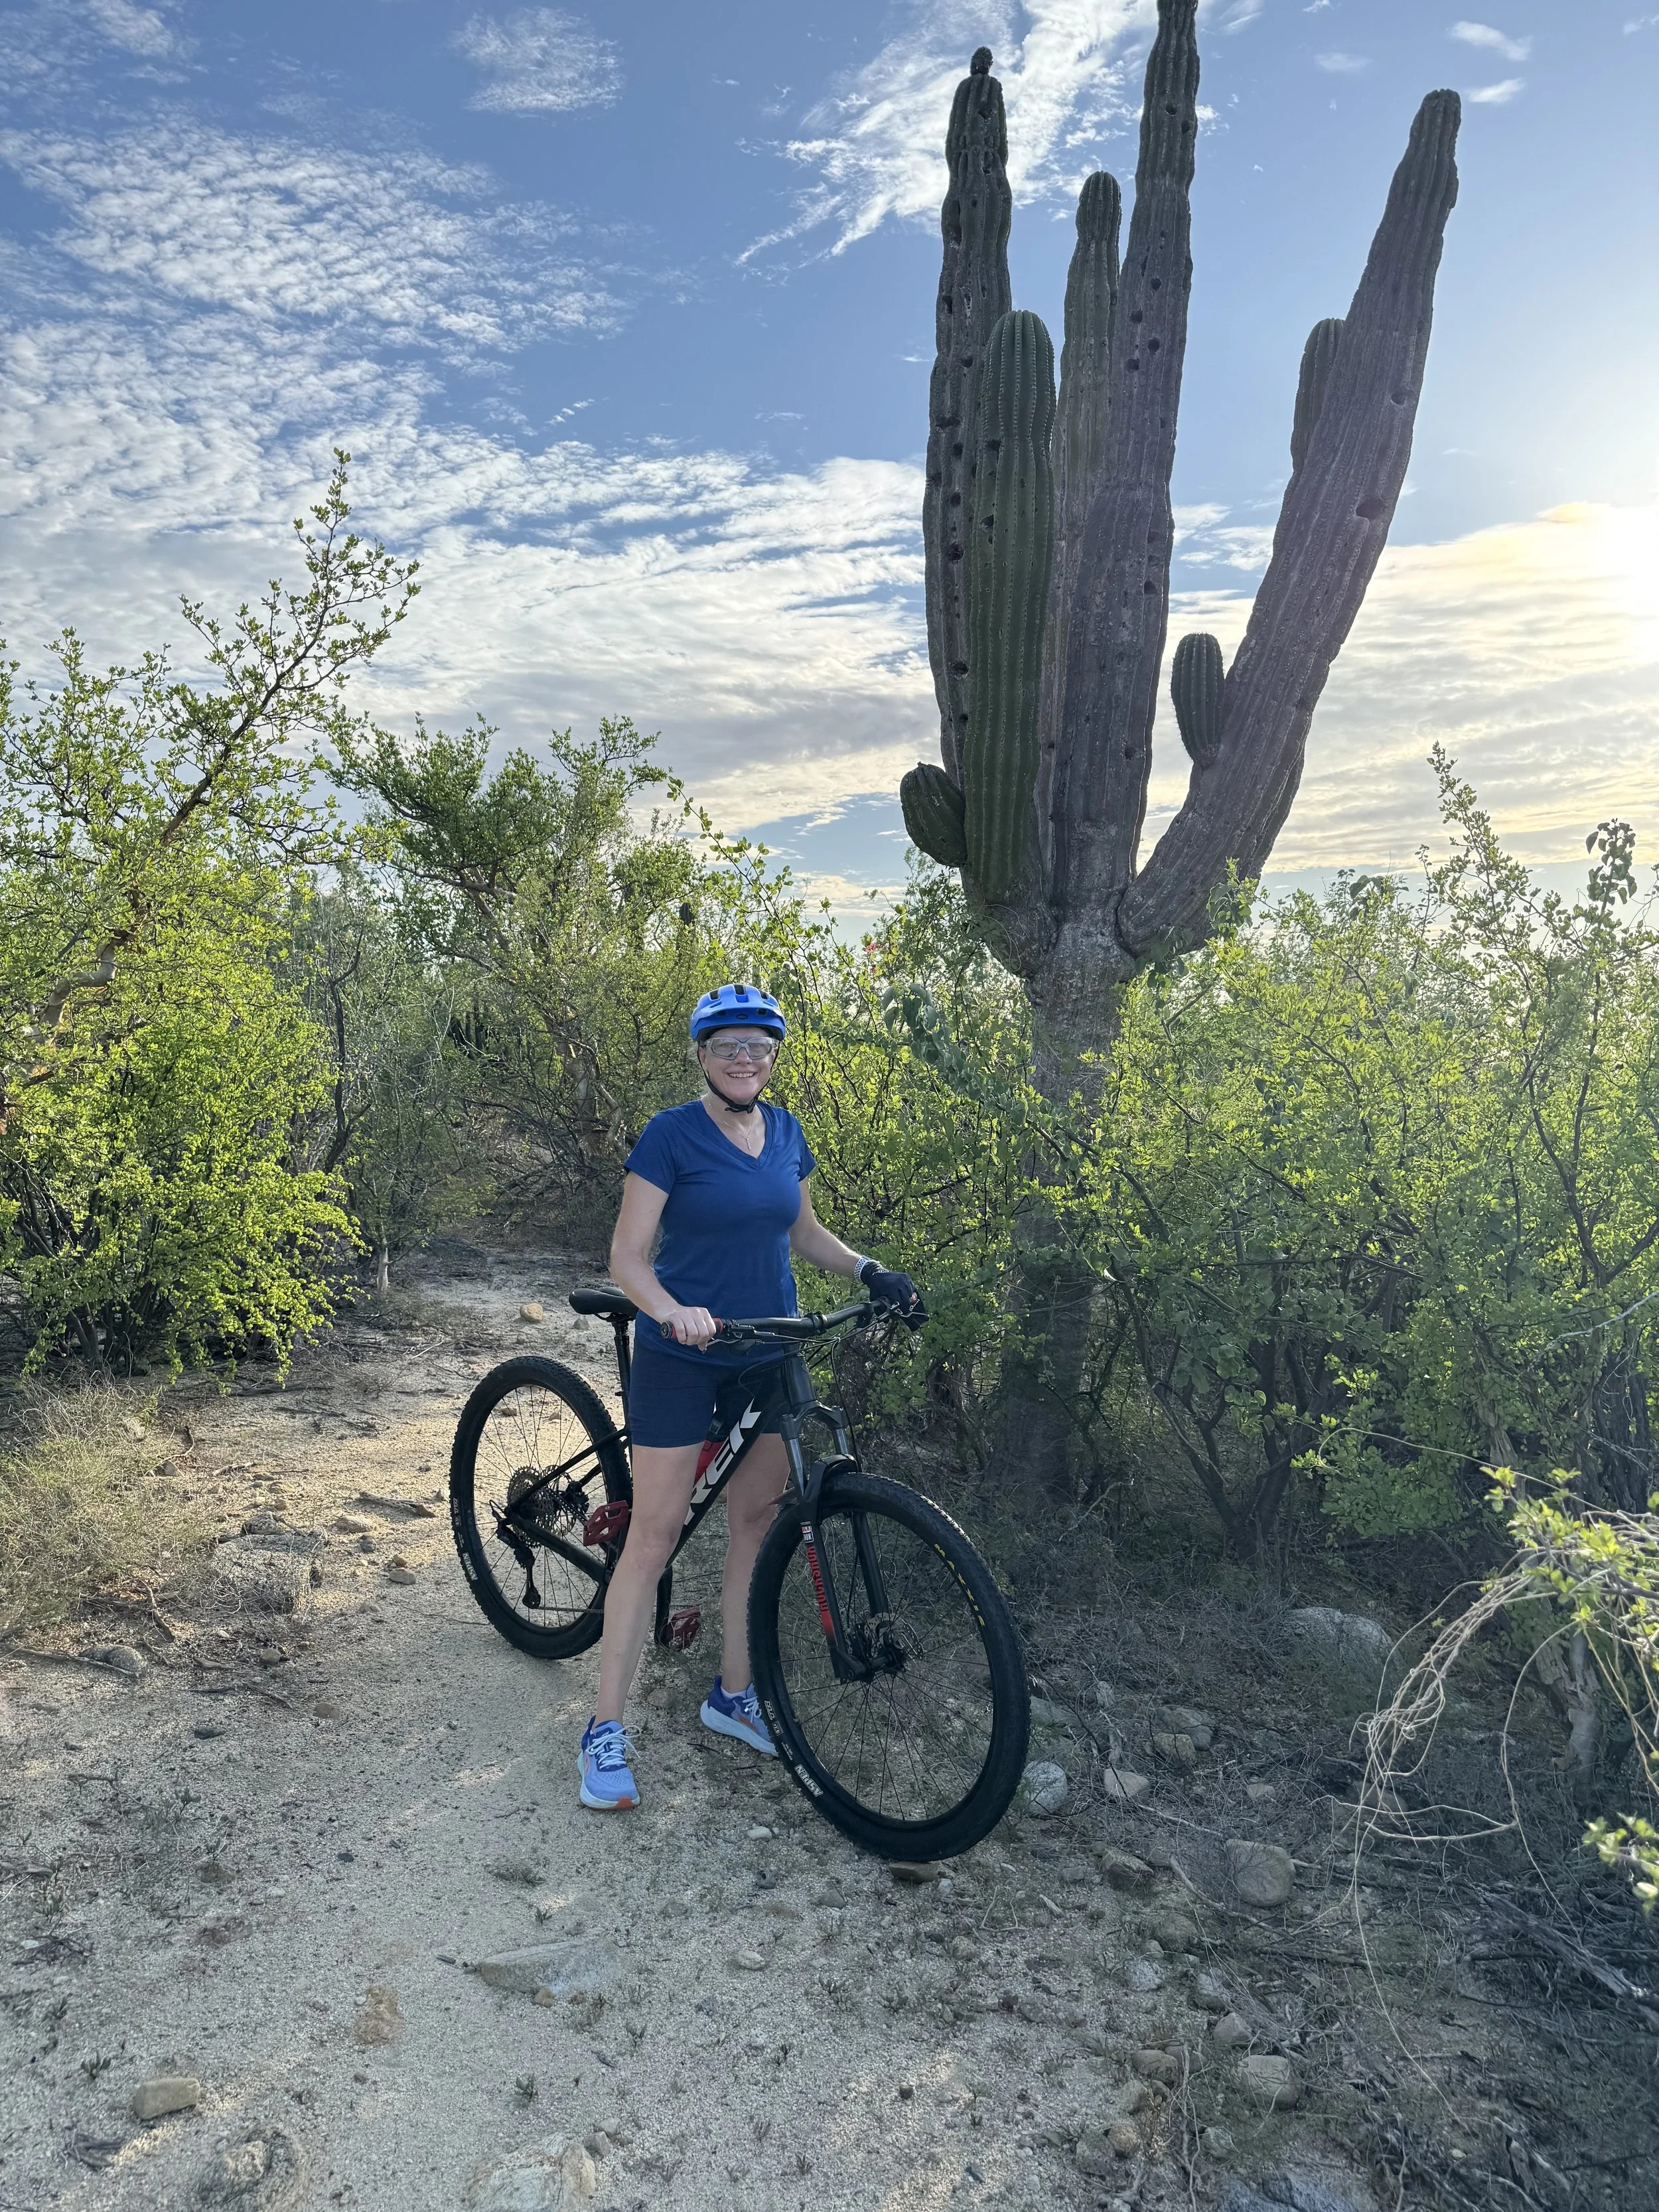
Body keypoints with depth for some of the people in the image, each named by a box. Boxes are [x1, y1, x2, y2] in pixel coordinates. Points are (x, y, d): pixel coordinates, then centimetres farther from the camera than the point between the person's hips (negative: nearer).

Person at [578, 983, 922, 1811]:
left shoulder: (785, 1131, 5)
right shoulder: (671, 1135, -13)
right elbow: (627, 1259, -15)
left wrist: (869, 1270, 1)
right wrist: (673, 1311, -33)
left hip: (768, 1354, 6)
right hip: (682, 1360, -5)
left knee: (756, 1521, 12)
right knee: (655, 1534, -2)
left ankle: (733, 1694, 30)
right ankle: (606, 1729, 10)